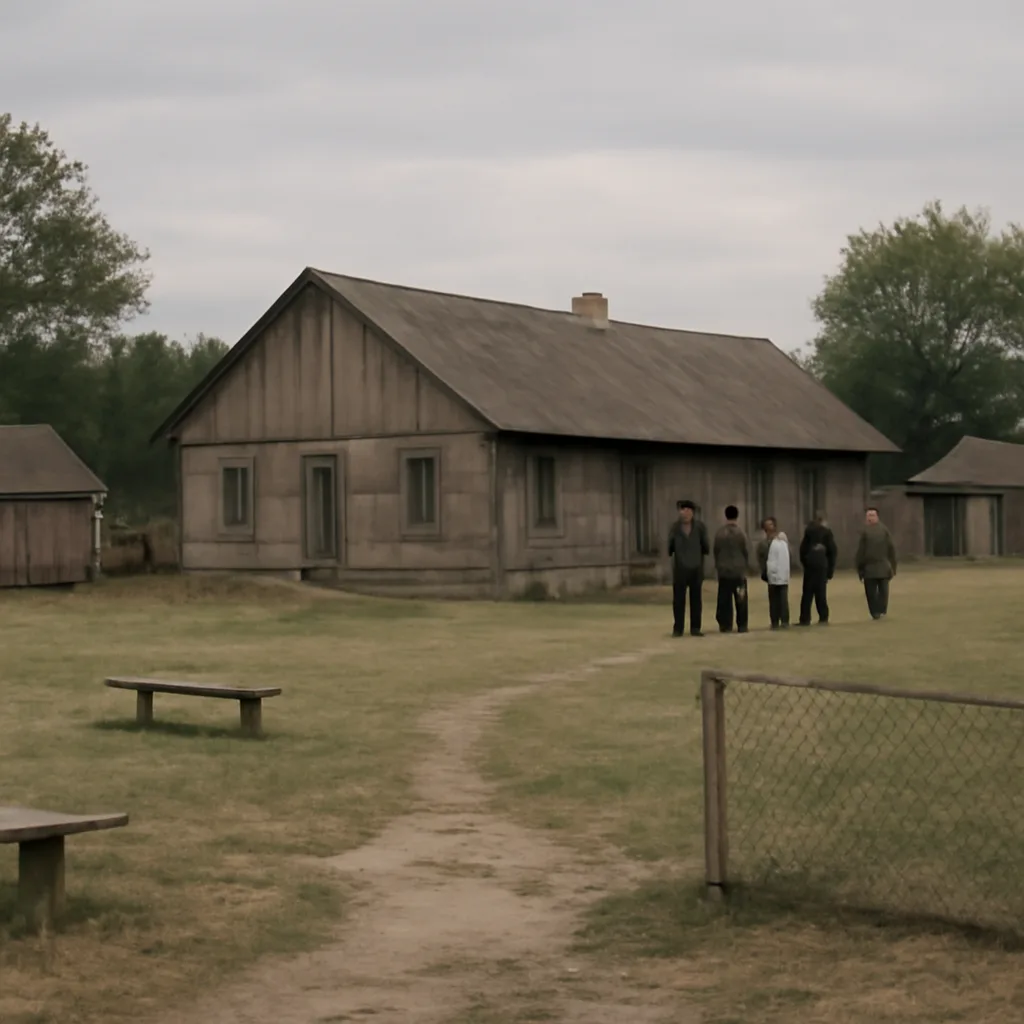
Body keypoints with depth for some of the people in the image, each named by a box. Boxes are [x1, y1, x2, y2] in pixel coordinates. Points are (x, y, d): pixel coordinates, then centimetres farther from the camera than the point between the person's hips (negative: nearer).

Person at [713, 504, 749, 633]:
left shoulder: (719, 534, -2)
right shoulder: (741, 533, -6)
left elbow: (716, 551, 2)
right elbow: (745, 552, 0)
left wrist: (717, 567, 13)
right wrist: (745, 565, 16)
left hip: (724, 570, 1)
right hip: (739, 570, -1)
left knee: (725, 599, 4)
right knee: (740, 599, 5)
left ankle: (726, 625, 2)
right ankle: (741, 625, 5)